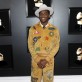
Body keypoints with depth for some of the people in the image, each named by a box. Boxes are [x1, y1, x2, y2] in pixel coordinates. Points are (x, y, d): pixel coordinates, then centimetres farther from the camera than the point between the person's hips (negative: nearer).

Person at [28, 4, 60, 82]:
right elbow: (30, 45, -1)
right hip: (36, 61, 0)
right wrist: (38, 60, -9)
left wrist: (46, 60, -11)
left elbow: (56, 46, -3)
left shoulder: (54, 29, -2)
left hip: (49, 61, 0)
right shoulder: (33, 29, -2)